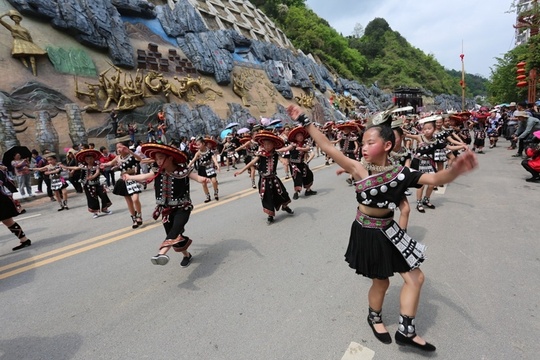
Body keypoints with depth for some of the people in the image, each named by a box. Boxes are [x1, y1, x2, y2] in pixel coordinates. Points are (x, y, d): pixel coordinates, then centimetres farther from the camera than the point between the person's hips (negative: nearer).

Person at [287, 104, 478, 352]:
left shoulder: (400, 173, -9)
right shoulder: (359, 169, -18)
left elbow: (435, 179, -15)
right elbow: (328, 147, -23)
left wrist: (456, 169, -38)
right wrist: (305, 122, -26)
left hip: (389, 231, 5)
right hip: (367, 234, -4)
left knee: (416, 278, 12)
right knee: (381, 282, 13)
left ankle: (406, 331, 31)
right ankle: (374, 318, 46)